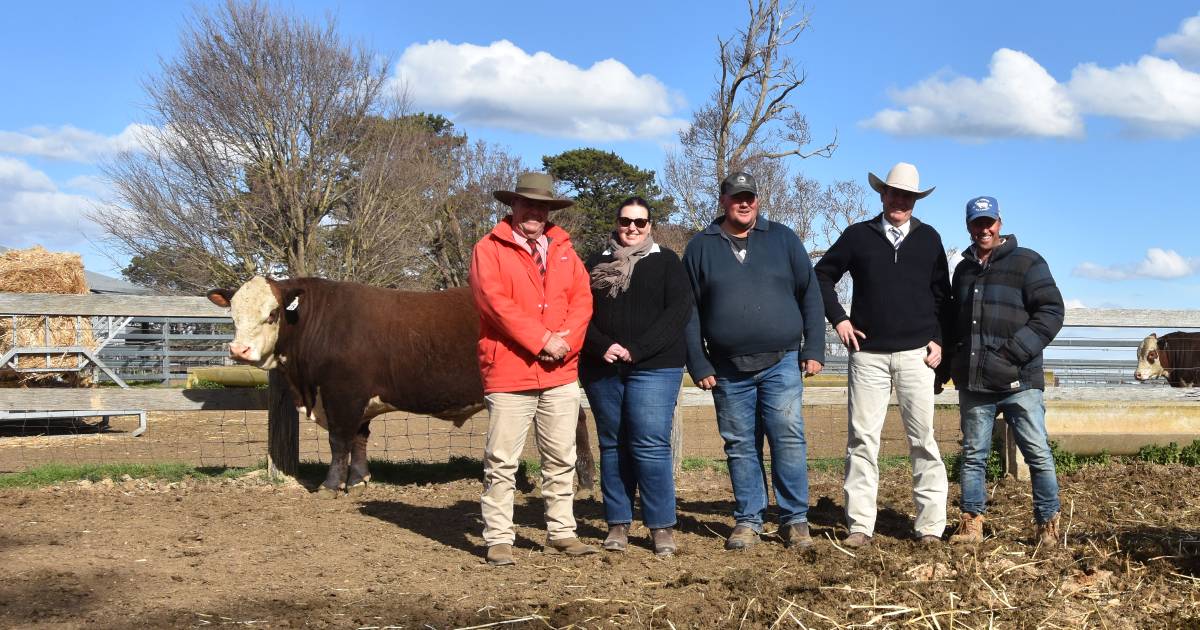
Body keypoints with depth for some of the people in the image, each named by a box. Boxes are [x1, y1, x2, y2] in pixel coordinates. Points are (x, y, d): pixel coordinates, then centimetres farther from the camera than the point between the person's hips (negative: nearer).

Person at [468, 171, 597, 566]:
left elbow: (582, 300, 6)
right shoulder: (489, 249, 0)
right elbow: (496, 302, -12)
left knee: (561, 460, 10)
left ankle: (561, 533, 19)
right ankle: (498, 540, 5)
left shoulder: (564, 251, 15)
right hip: (509, 373, -4)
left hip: (561, 373, 5)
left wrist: (565, 341, -11)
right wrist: (542, 340, -15)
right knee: (501, 462, -2)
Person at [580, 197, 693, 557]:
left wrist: (636, 349, -13)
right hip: (602, 371, 3)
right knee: (612, 446, 6)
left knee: (651, 446, -9)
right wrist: (602, 347, -12)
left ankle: (662, 526, -2)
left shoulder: (665, 262, 6)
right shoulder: (595, 265, 15)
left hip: (653, 368, -3)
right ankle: (618, 524, 12)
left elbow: (679, 310, -5)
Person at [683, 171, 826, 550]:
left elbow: (810, 294, 7)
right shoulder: (701, 248, 6)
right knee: (740, 447, 6)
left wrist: (814, 349, 0)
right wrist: (698, 365, -1)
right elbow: (689, 312, 5)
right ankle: (748, 521, 15)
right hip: (728, 370, 1)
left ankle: (795, 519, 4)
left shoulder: (782, 239, 7)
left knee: (789, 439, -6)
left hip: (782, 363, -1)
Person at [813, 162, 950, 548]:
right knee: (862, 439, -2)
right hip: (868, 354, 0)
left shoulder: (928, 238, 9)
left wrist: (939, 339, 1)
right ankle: (860, 526, 2)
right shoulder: (858, 236, 6)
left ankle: (931, 525, 5)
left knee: (923, 440, 0)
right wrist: (838, 318, 2)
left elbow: (942, 294, 11)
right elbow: (822, 275, 12)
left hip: (916, 354, 0)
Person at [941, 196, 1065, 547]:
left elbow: (1051, 310, -7)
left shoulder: (1027, 262, 0)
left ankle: (1048, 525, 9)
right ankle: (971, 524, 14)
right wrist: (953, 358, 12)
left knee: (1038, 454, -2)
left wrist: (1016, 351, -15)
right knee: (973, 455, 8)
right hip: (973, 383, 5)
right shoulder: (963, 270, 17)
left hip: (1018, 381, -5)